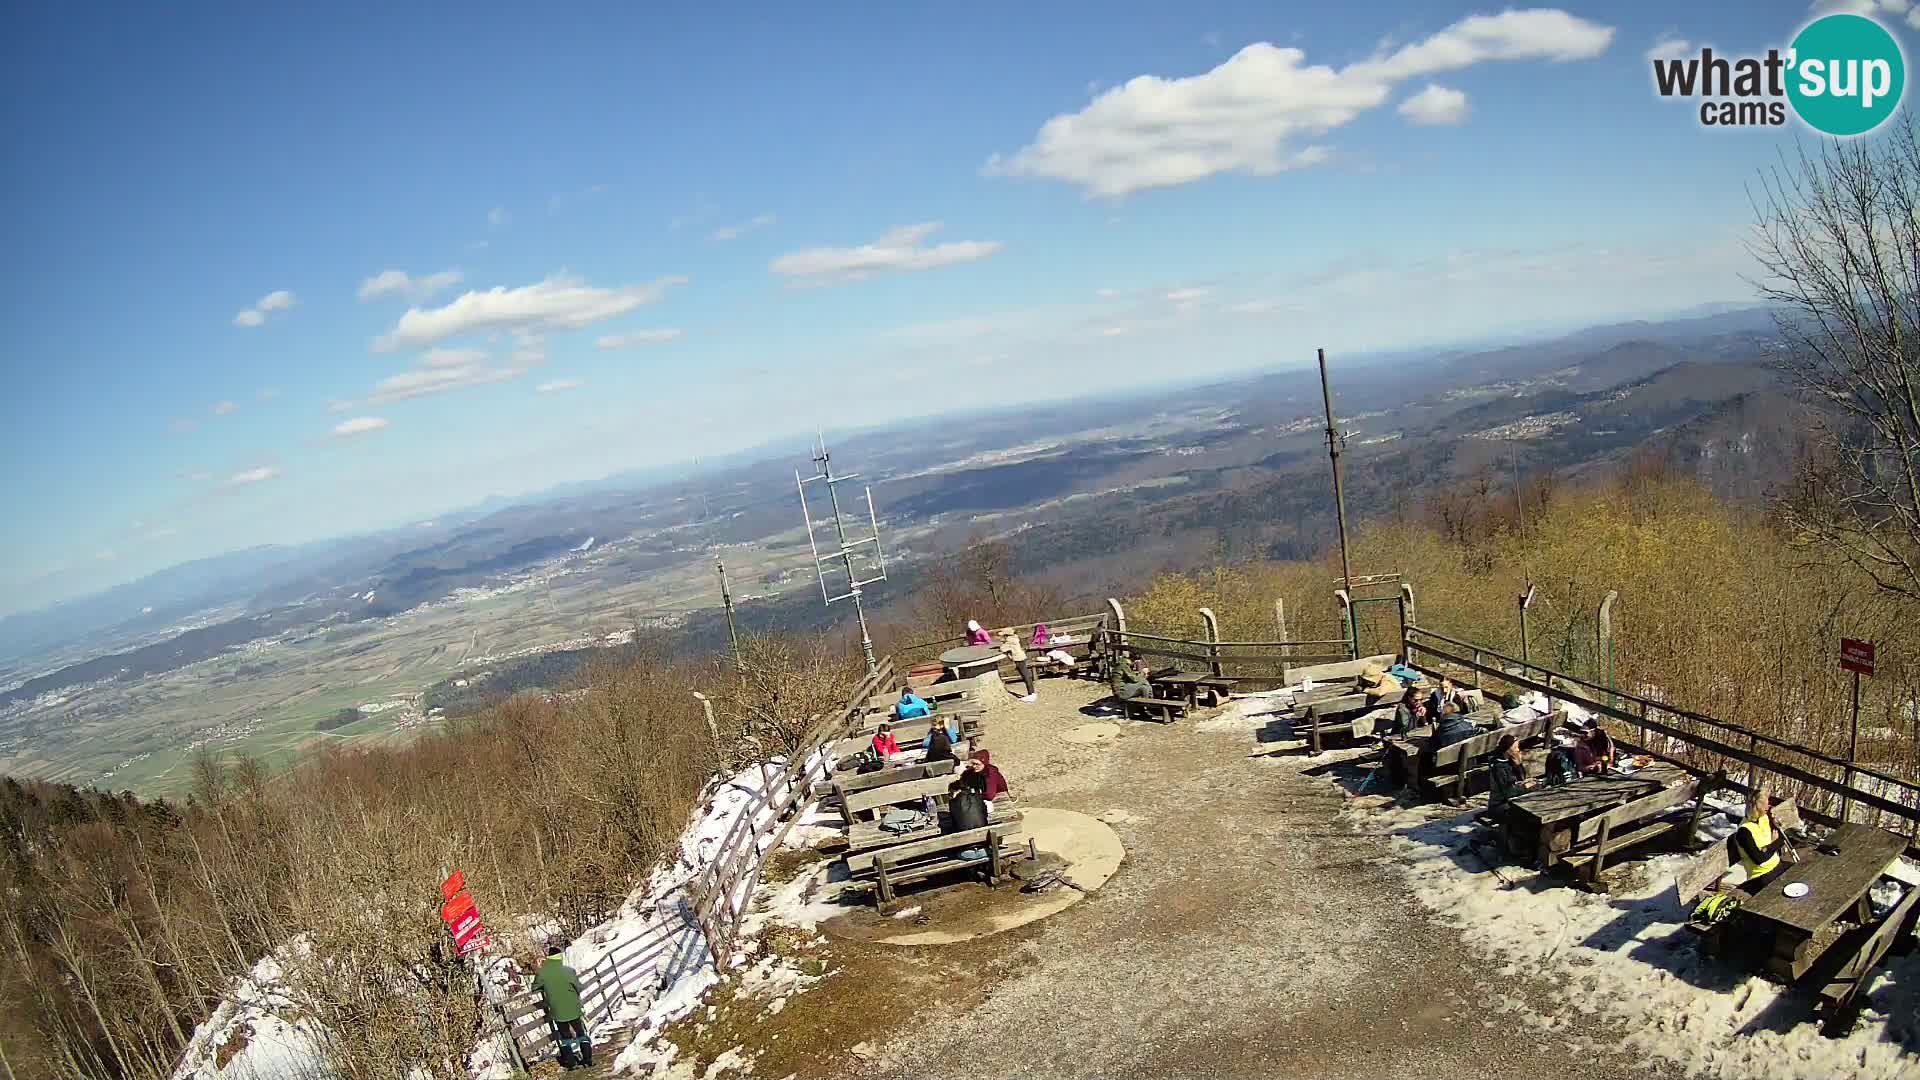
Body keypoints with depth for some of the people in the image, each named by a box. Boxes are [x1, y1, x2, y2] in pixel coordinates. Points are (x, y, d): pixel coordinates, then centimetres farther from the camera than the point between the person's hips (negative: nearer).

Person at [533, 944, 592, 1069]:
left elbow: (535, 988, 1)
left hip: (557, 1012, 1)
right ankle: (588, 1060, 18)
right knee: (581, 1034, 16)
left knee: (565, 1036, 18)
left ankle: (571, 1063, 21)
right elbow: (578, 988, -5)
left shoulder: (542, 973, -14)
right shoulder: (569, 971, -16)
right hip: (574, 1010, -1)